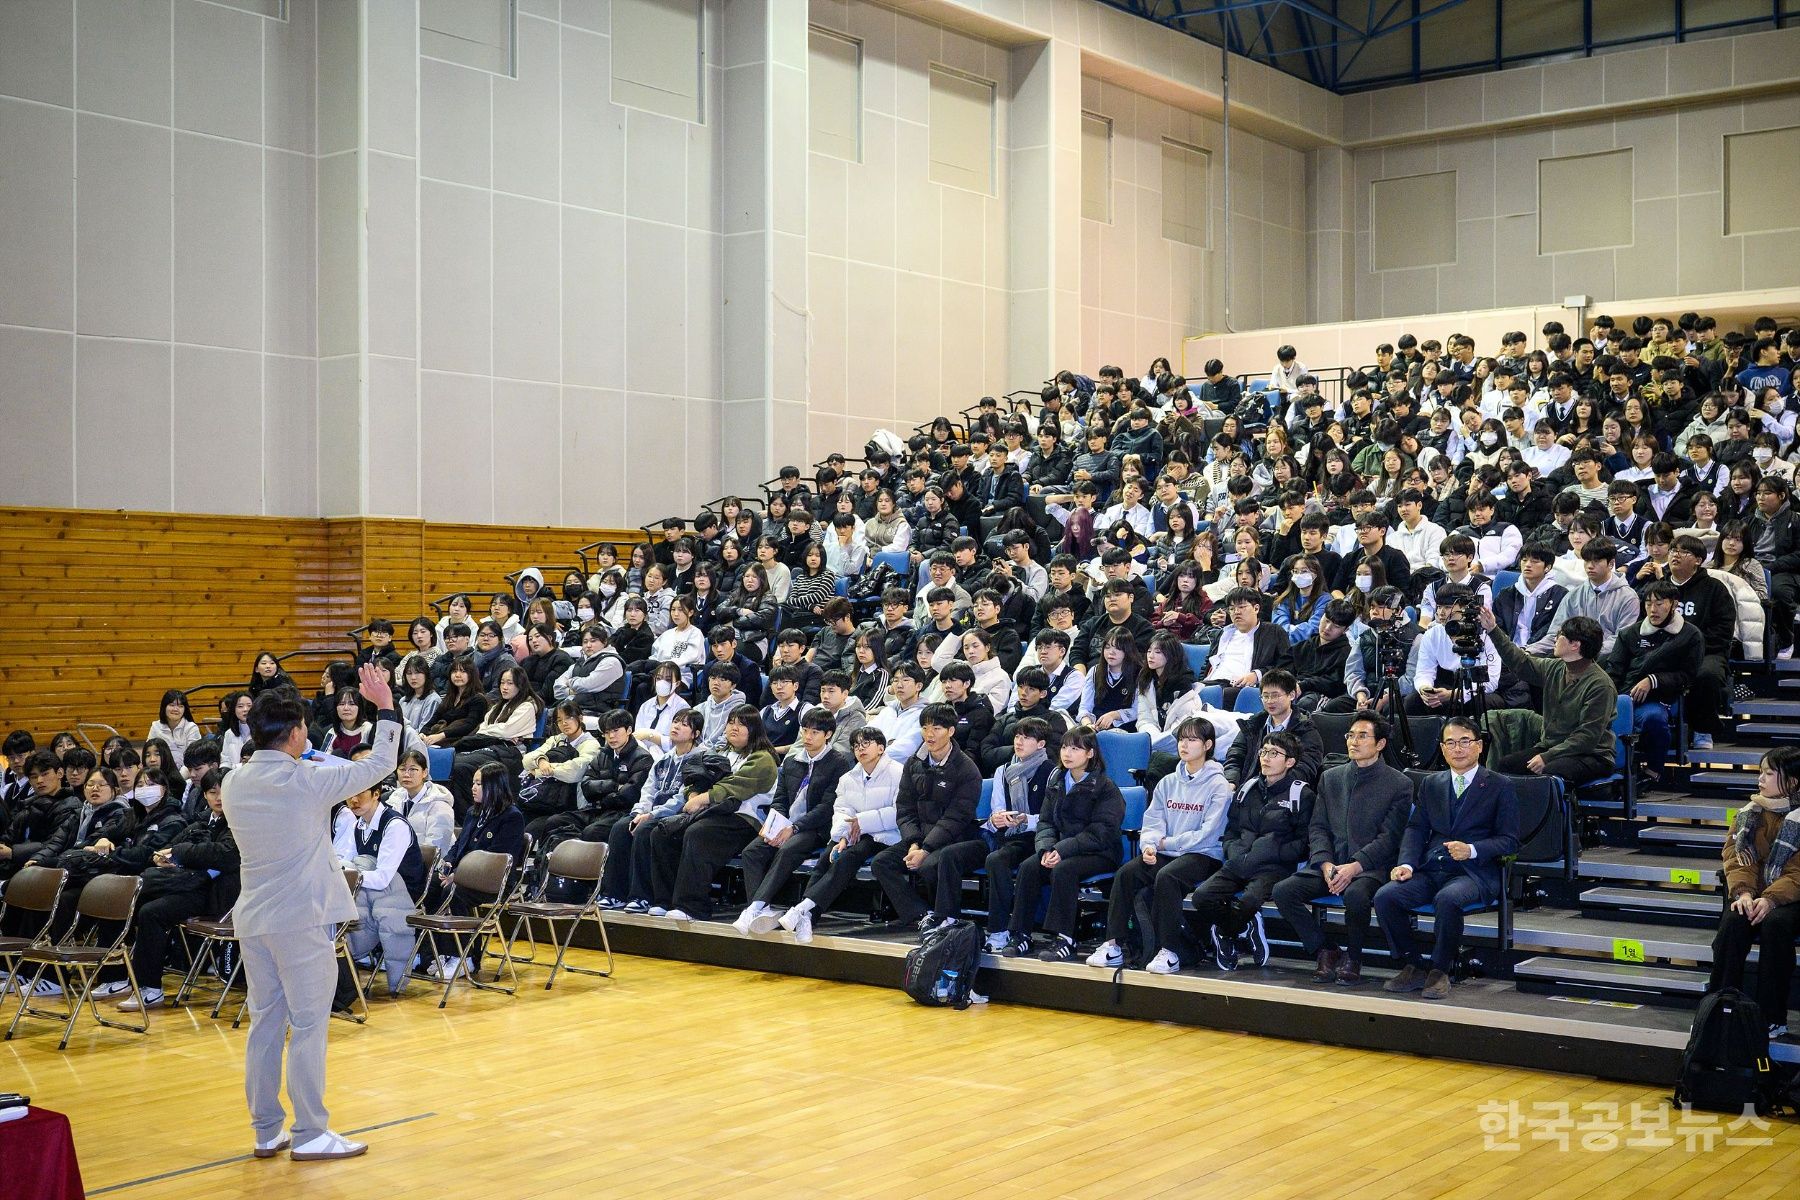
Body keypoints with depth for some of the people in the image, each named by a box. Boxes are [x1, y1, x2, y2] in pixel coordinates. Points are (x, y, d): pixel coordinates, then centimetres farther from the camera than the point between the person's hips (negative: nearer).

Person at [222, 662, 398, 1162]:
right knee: (308, 1025, 0)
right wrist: (386, 708, 7)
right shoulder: (308, 781, -14)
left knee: (265, 1022, 12)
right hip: (302, 918, -7)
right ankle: (309, 1134, 4)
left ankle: (266, 1131, 18)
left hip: (253, 917, 7)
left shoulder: (234, 784, 4)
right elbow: (380, 765, -5)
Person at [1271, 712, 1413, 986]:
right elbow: (1317, 827, 12)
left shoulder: (1399, 785, 3)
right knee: (1283, 891, -20)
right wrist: (1326, 864, -8)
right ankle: (1326, 951, -1)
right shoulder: (1330, 778, 17)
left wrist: (1354, 866, -18)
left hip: (1370, 868, -5)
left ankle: (1352, 959, -10)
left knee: (1356, 894, -38)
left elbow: (1389, 837, -6)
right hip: (1329, 863, 5)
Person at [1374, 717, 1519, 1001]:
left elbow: (1509, 840, 1)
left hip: (1474, 872, -4)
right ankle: (1413, 967, -8)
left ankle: (1440, 971, -19)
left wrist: (1472, 850, -17)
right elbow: (1416, 828, 13)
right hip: (1431, 870, 5)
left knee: (1448, 898, -38)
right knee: (1385, 896, -22)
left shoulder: (1500, 786, 6)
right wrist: (1406, 864, -6)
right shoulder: (1431, 783, 19)